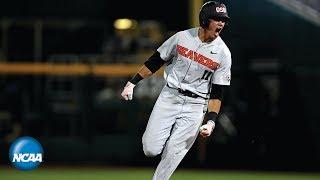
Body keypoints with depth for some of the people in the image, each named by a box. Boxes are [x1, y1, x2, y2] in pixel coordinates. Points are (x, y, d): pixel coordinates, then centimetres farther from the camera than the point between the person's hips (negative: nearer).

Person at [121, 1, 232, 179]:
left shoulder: (223, 54, -7)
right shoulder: (182, 37, -4)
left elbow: (217, 93, -5)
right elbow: (155, 62, 6)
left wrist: (211, 121, -16)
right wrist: (132, 83, 3)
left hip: (195, 106, -1)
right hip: (169, 97, 1)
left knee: (172, 155, -7)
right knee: (151, 150, -6)